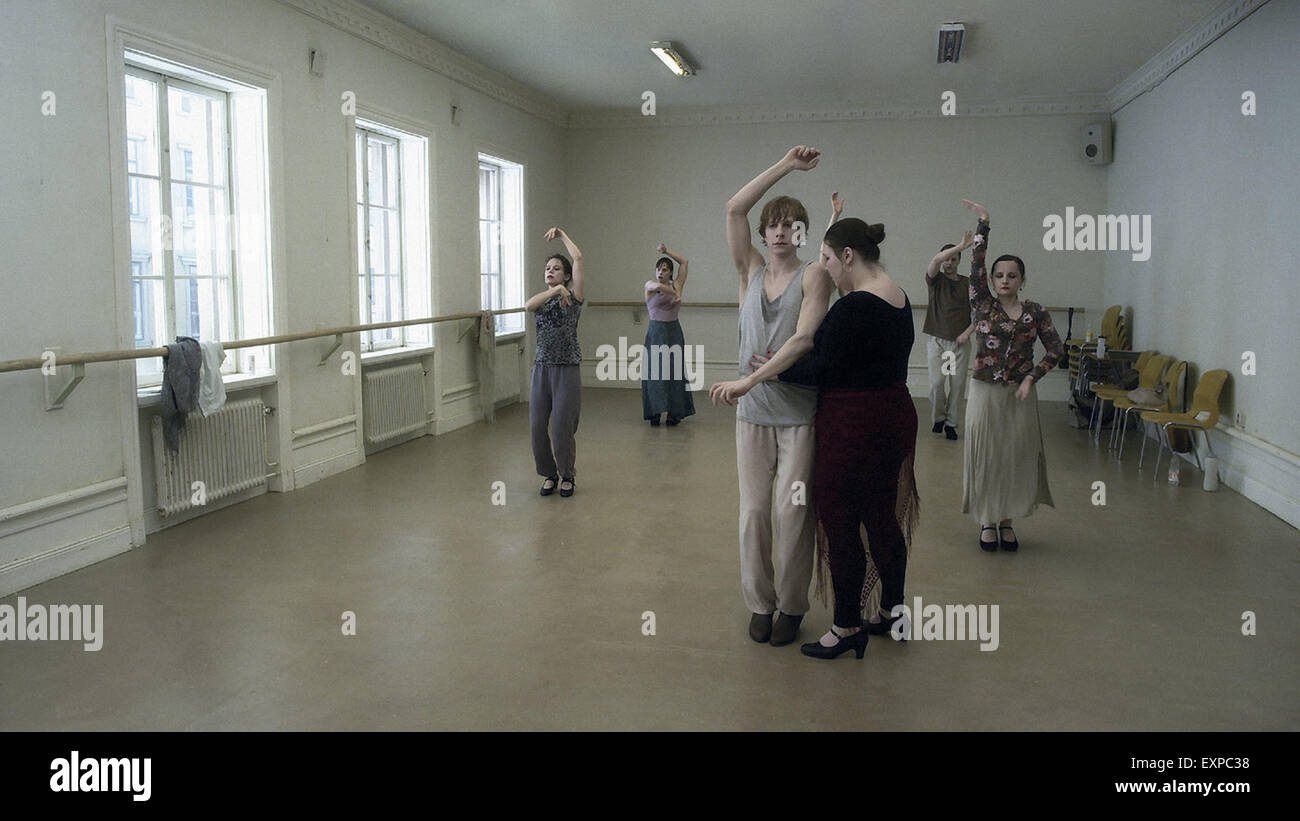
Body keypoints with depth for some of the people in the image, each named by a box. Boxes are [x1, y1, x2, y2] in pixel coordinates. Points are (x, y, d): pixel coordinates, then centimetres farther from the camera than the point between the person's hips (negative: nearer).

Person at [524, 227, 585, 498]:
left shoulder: (573, 297, 1)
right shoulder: (540, 299, 11)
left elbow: (578, 257, -9)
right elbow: (528, 306, -15)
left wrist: (561, 233, 2)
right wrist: (555, 291, -21)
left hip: (567, 370, -4)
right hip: (542, 369, 4)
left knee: (562, 430, -3)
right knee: (538, 427, 2)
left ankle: (567, 476, 20)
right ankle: (550, 475, 23)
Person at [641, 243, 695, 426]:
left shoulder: (676, 286, 9)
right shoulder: (649, 286, 1)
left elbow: (684, 262, 13)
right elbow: (658, 286, -23)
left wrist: (667, 251, 9)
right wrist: (676, 294, -16)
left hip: (673, 331, 2)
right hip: (655, 331, -2)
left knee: (674, 371, 0)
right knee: (655, 371, -4)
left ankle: (674, 413, 5)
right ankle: (655, 412, 2)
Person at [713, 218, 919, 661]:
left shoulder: (853, 308, -21)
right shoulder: (898, 297, 9)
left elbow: (824, 370, -18)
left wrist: (769, 373, -5)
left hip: (854, 428, -9)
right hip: (894, 419, 9)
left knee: (840, 522, 2)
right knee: (882, 517, 18)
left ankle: (847, 627, 12)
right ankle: (891, 612, 31)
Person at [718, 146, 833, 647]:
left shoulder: (813, 276, 0)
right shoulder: (750, 272, 10)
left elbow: (804, 338, -12)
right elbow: (734, 208, 0)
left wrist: (764, 366, -16)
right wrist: (785, 166, -1)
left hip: (799, 412, -3)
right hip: (753, 409, 3)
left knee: (792, 512, -1)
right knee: (754, 511, 5)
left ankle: (791, 607, 15)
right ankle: (759, 604, 19)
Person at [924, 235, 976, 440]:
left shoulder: (968, 283, 8)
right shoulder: (935, 279, 3)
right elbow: (936, 259, -19)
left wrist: (967, 332, -6)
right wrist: (961, 246, -24)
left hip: (960, 342, 2)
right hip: (937, 340, -1)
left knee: (958, 385, -1)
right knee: (936, 383, -11)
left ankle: (950, 422, 14)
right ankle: (938, 418, 12)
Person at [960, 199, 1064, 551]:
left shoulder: (1035, 312, 3)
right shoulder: (982, 303, -1)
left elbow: (1056, 348, 1)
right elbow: (976, 264, -11)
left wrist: (1032, 377, -9)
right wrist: (982, 222, -16)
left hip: (1020, 394, 1)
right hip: (985, 392, -1)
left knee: (1016, 456, 7)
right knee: (985, 455, 4)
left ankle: (1007, 521, 21)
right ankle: (987, 521, 18)